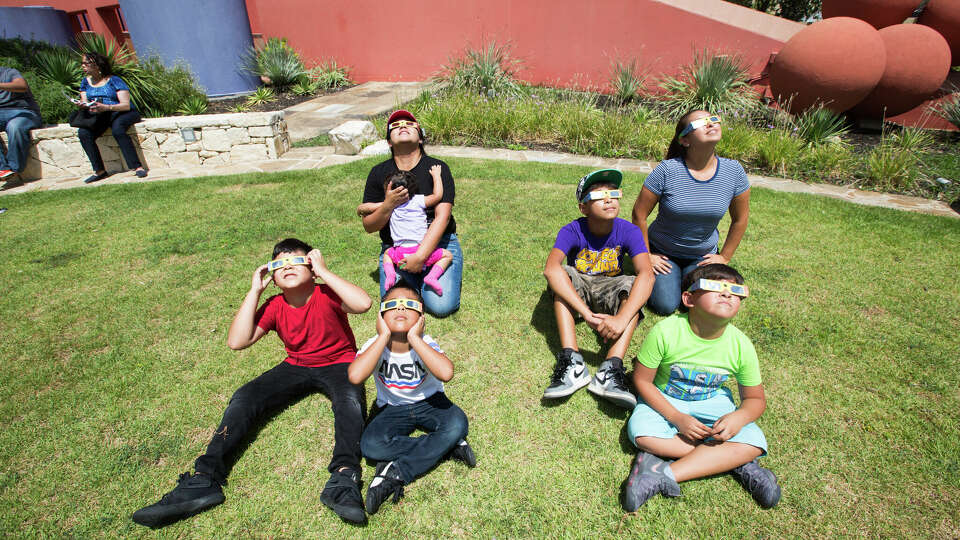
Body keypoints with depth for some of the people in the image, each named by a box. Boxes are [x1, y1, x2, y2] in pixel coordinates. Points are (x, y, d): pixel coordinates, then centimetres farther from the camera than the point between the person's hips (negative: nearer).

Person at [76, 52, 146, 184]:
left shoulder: (114, 80, -4)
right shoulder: (85, 82, 15)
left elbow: (126, 105, -13)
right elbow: (85, 102, 12)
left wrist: (106, 107, -29)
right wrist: (84, 105, -14)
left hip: (122, 113, -5)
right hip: (100, 116, 5)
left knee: (117, 129, -38)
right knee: (83, 133, -21)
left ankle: (138, 167, -36)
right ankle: (99, 171, -17)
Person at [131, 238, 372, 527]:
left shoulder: (326, 295, -17)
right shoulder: (274, 307, -4)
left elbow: (363, 303, -38)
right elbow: (236, 341, -15)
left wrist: (323, 271, -31)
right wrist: (255, 291, -15)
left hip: (338, 364, -4)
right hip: (296, 366, 5)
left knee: (351, 401, -36)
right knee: (244, 397, -14)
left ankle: (343, 482, -46)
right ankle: (204, 480, -16)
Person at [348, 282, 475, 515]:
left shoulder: (426, 343, -21)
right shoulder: (375, 345, -17)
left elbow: (446, 373, -43)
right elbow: (355, 377, -39)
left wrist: (414, 338, -38)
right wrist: (384, 337, -35)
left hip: (429, 402, -1)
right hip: (393, 409, 1)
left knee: (457, 424, -29)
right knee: (370, 445, -26)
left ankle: (396, 474, -19)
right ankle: (448, 446, -16)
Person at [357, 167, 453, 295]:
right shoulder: (419, 201, -1)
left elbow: (369, 207, 11)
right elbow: (437, 195, -2)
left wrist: (359, 209, 34)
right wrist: (436, 175, 10)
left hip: (401, 253, 3)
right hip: (422, 251, -2)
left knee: (387, 253, 35)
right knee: (447, 255, 14)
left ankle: (390, 274, 7)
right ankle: (432, 276, -8)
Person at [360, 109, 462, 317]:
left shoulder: (437, 168, -3)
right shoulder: (379, 173, 4)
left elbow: (442, 216, -13)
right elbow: (368, 226, 3)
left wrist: (420, 256, -24)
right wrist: (389, 205, -18)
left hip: (438, 244, -1)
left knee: (442, 306, -19)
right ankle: (414, 279, 14)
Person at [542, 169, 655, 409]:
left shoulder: (628, 231, -18)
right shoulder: (572, 231, -21)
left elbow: (646, 274, -32)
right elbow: (551, 268, -39)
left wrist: (621, 319, -47)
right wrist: (586, 313, -50)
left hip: (610, 290, 1)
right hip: (577, 286, 0)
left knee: (633, 285, -29)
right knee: (563, 273, -30)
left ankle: (611, 371, -42)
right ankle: (572, 362, -40)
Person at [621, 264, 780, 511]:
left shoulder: (741, 346, -16)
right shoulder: (664, 332, -26)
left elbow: (755, 399, -2)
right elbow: (642, 380, -15)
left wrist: (739, 416, -25)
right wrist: (677, 418, -23)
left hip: (713, 403, 2)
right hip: (664, 400, -2)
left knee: (754, 443, -22)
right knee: (642, 432, -29)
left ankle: (664, 475, -26)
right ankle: (733, 461, -17)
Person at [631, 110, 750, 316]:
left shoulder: (733, 171, -10)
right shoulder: (667, 170, -21)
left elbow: (740, 218, 4)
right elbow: (639, 214, -13)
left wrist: (724, 257, 5)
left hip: (703, 257, 3)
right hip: (663, 253, -2)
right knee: (666, 306, -15)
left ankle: (688, 276, 19)